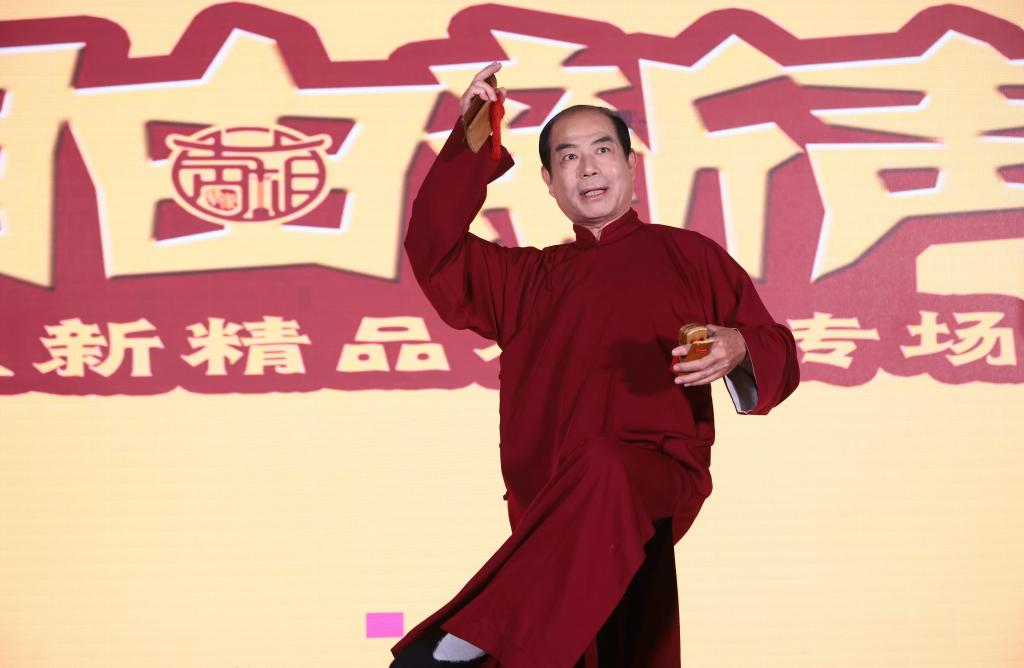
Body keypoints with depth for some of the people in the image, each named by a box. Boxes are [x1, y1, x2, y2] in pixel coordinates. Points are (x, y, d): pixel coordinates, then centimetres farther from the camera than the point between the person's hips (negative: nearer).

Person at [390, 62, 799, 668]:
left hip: (660, 477, -3)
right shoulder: (527, 278, 26)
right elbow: (434, 252, 13)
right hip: (551, 516, 4)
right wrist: (471, 144, 7)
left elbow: (778, 357, 12)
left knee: (602, 472, -37)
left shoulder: (688, 255, 16)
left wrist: (739, 350, -12)